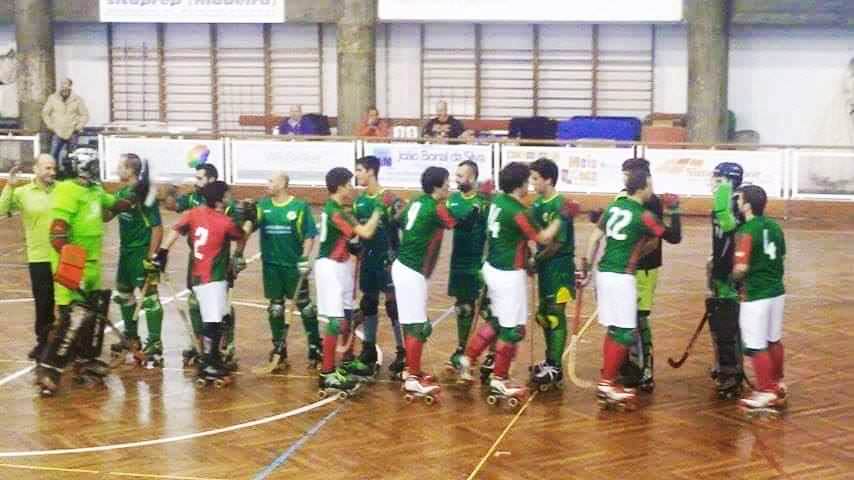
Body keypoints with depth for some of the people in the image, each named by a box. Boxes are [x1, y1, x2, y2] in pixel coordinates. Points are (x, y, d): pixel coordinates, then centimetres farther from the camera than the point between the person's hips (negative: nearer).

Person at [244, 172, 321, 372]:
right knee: (275, 308, 11)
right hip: (271, 265, 4)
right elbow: (251, 223, -7)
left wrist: (305, 258, -12)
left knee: (304, 305, 5)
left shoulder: (300, 206, -7)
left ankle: (315, 348, 15)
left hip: (294, 265, -4)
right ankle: (279, 351, 22)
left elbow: (309, 235, -5)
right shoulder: (263, 205, 4)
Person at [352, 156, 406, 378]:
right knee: (368, 304, 13)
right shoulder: (359, 200, 9)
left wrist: (398, 257, -16)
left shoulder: (389, 200, -13)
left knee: (393, 303, -4)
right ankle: (368, 353, 24)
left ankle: (402, 353, 5)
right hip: (367, 258, 8)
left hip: (386, 258, -7)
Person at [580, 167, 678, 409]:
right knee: (624, 333, -1)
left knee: (613, 330, 15)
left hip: (604, 272, 8)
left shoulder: (614, 206, 8)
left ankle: (608, 380, 20)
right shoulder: (643, 215, -12)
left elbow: (595, 238, 10)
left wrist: (585, 268, 16)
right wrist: (672, 212, 10)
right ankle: (607, 384, 0)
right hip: (621, 277, -8)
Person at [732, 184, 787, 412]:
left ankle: (766, 392, 7)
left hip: (756, 296, -8)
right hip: (777, 291, 8)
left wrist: (734, 277, -3)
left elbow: (741, 268, -23)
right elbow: (782, 258, 14)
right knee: (774, 340, 20)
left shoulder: (746, 231, -17)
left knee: (756, 346, 2)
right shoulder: (774, 227, 6)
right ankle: (778, 384, 33)